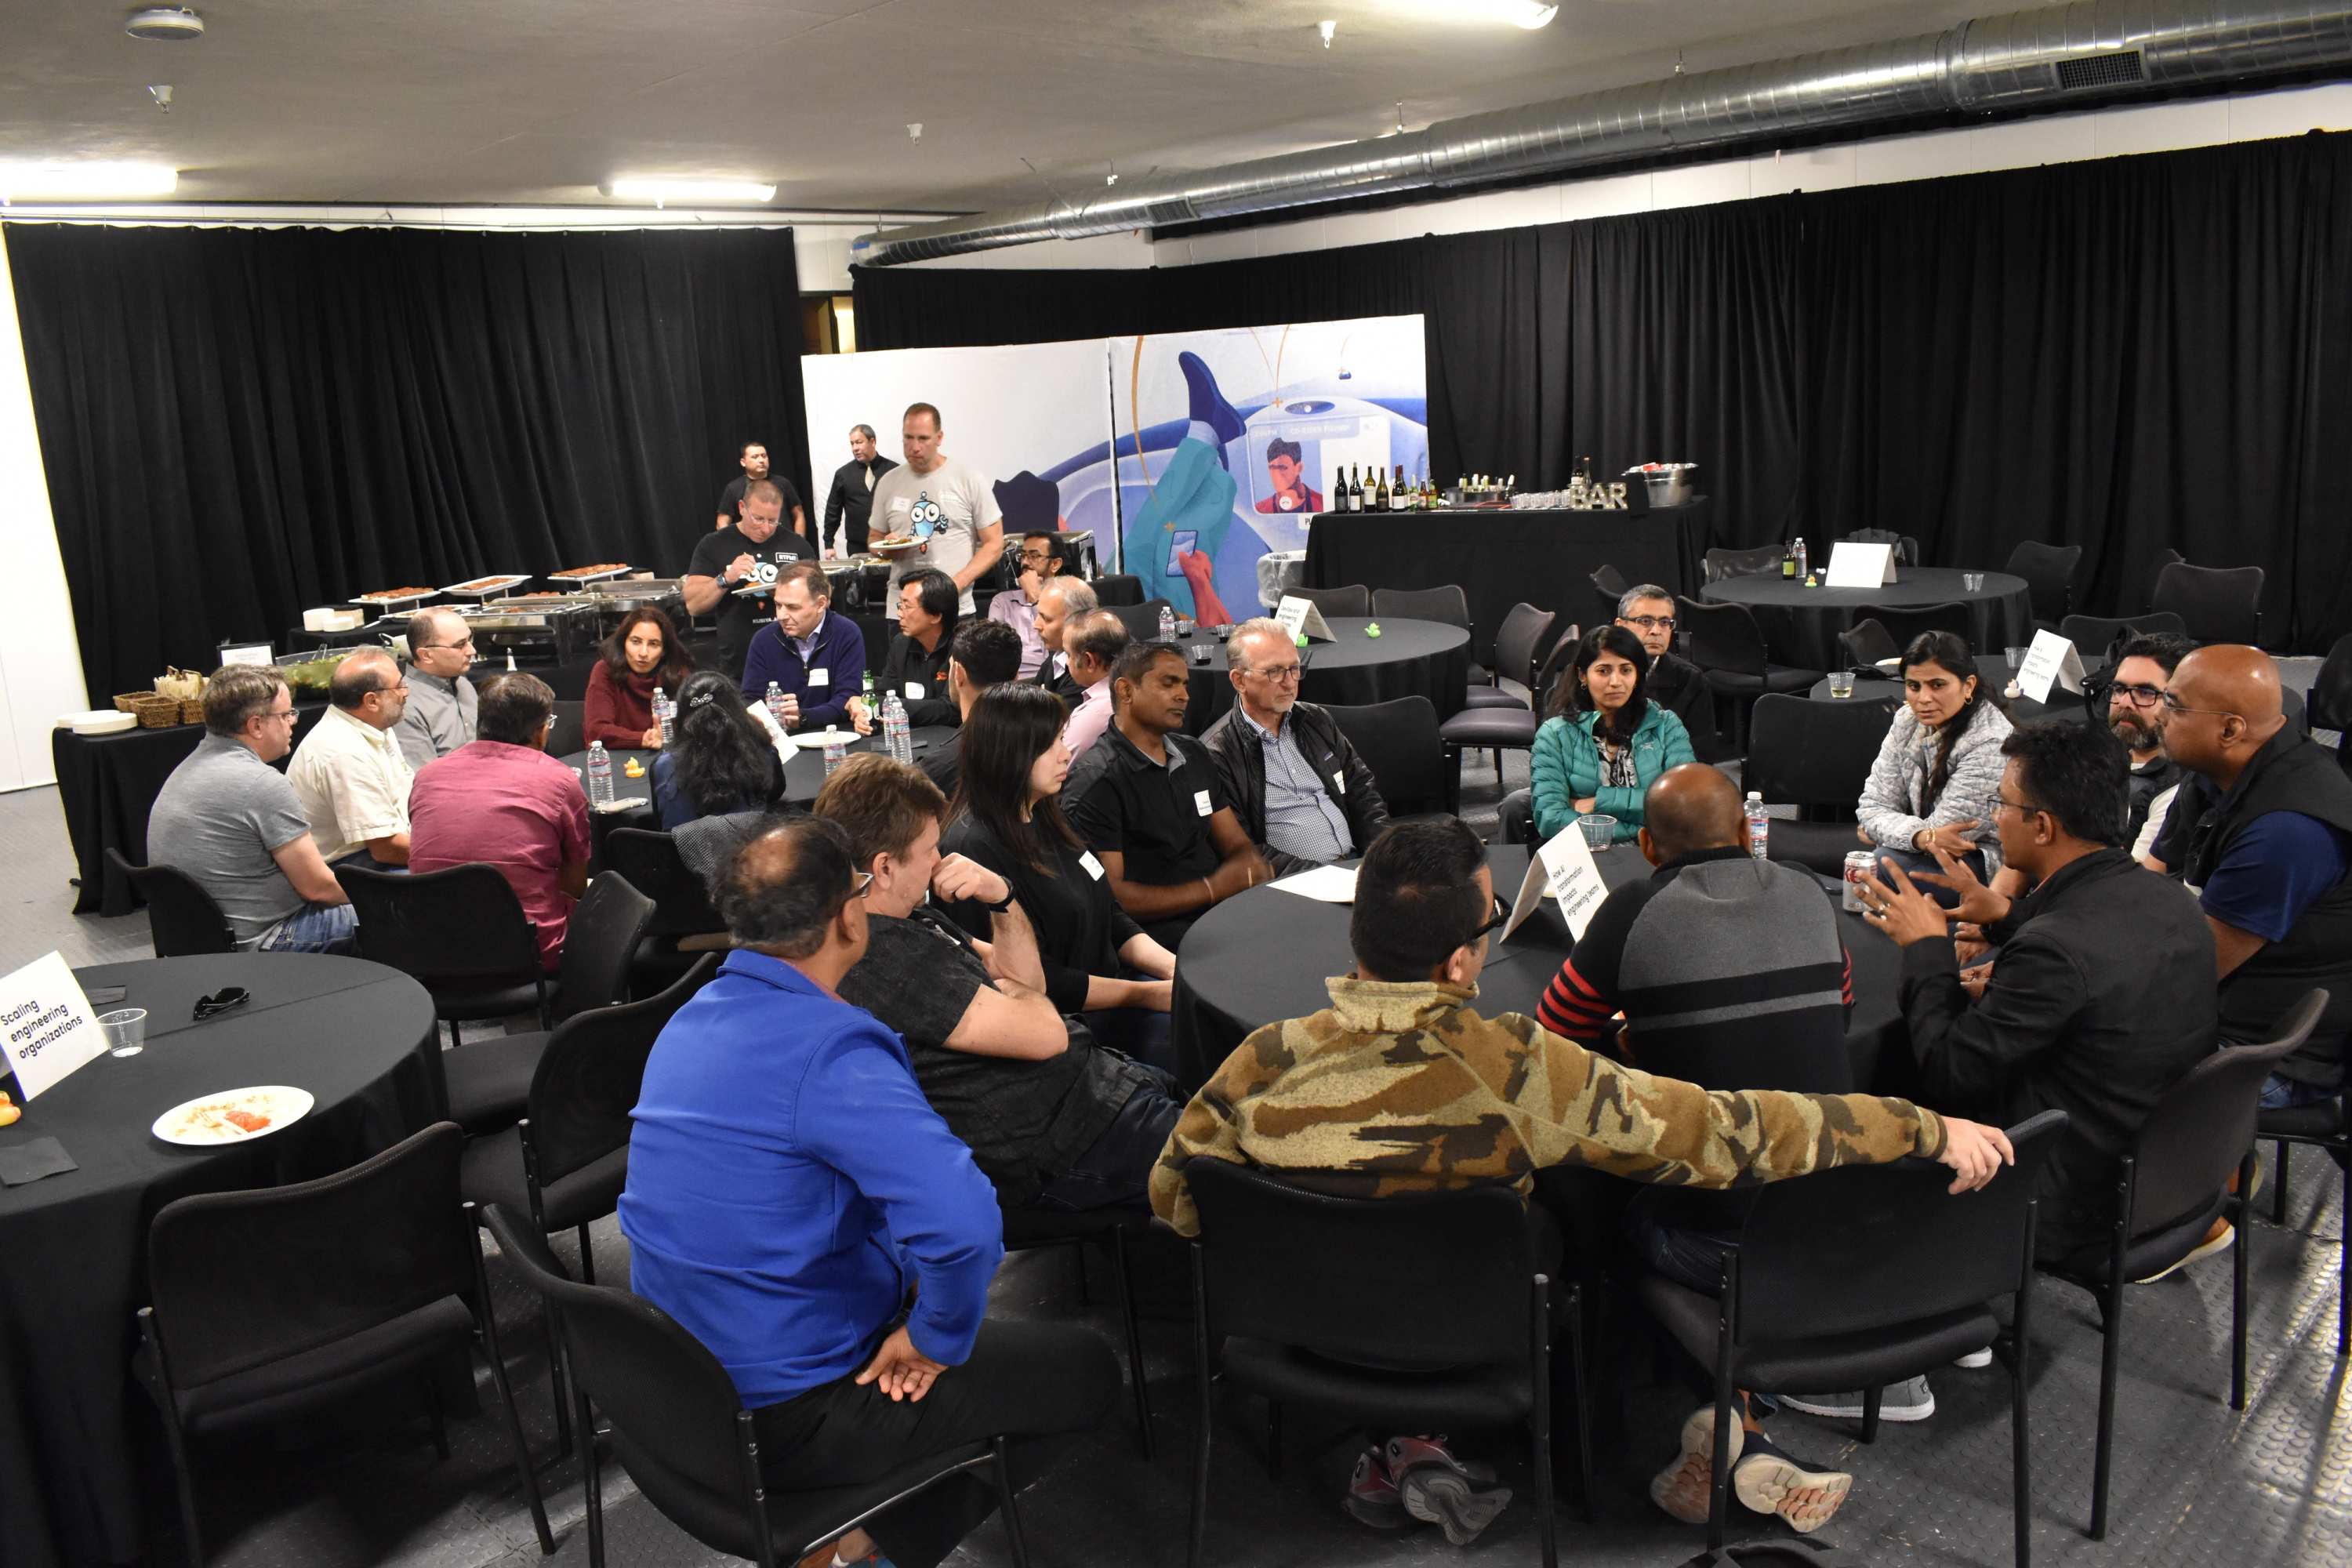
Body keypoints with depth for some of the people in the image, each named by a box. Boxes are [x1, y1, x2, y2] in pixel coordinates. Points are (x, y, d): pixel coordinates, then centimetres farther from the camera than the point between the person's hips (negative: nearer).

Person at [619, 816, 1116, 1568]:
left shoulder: (691, 1017, 2)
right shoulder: (833, 1052, -27)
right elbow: (963, 1225, -38)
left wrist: (918, 1296, 11)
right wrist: (935, 1339, -18)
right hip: (786, 1415, -8)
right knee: (1086, 1370, 4)